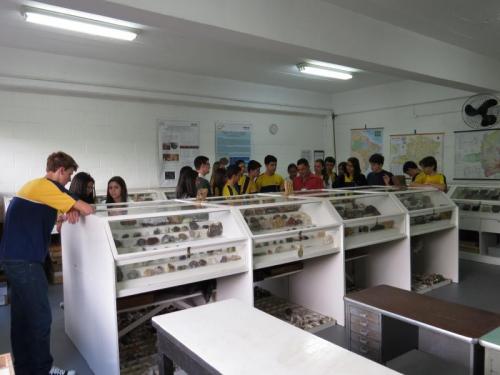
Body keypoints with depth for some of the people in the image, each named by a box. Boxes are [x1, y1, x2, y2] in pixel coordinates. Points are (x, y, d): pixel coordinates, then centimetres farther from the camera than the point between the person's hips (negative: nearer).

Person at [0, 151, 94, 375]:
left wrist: (71, 210, 0)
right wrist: (77, 208, 5)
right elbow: (87, 209, -18)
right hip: (24, 260, -10)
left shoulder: (36, 185, 16)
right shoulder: (45, 186, -15)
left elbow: (69, 205, 22)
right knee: (40, 316, 0)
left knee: (22, 316, 16)